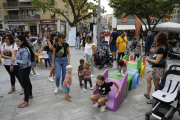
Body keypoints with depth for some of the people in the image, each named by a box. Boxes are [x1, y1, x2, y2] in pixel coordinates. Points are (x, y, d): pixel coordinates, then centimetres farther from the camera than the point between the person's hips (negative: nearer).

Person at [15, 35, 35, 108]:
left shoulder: (24, 50, -25)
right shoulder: (21, 49, 5)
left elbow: (24, 62, -27)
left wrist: (15, 60, -17)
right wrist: (16, 58, 1)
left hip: (25, 69, -10)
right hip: (23, 68, 10)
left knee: (25, 84, -2)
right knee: (27, 82, 22)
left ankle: (26, 102, 10)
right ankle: (30, 95, 41)